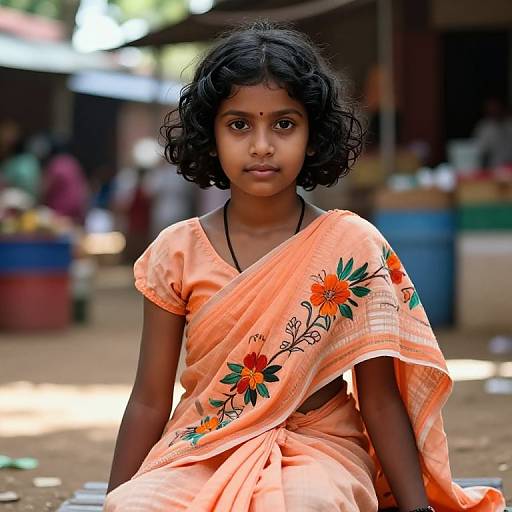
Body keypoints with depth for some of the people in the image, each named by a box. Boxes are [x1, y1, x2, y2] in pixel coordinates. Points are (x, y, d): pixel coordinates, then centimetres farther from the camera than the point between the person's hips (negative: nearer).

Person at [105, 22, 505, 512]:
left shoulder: (352, 245, -3)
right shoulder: (177, 254, 1)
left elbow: (380, 400, -1)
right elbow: (150, 402, 5)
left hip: (316, 450, -1)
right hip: (198, 452, 2)